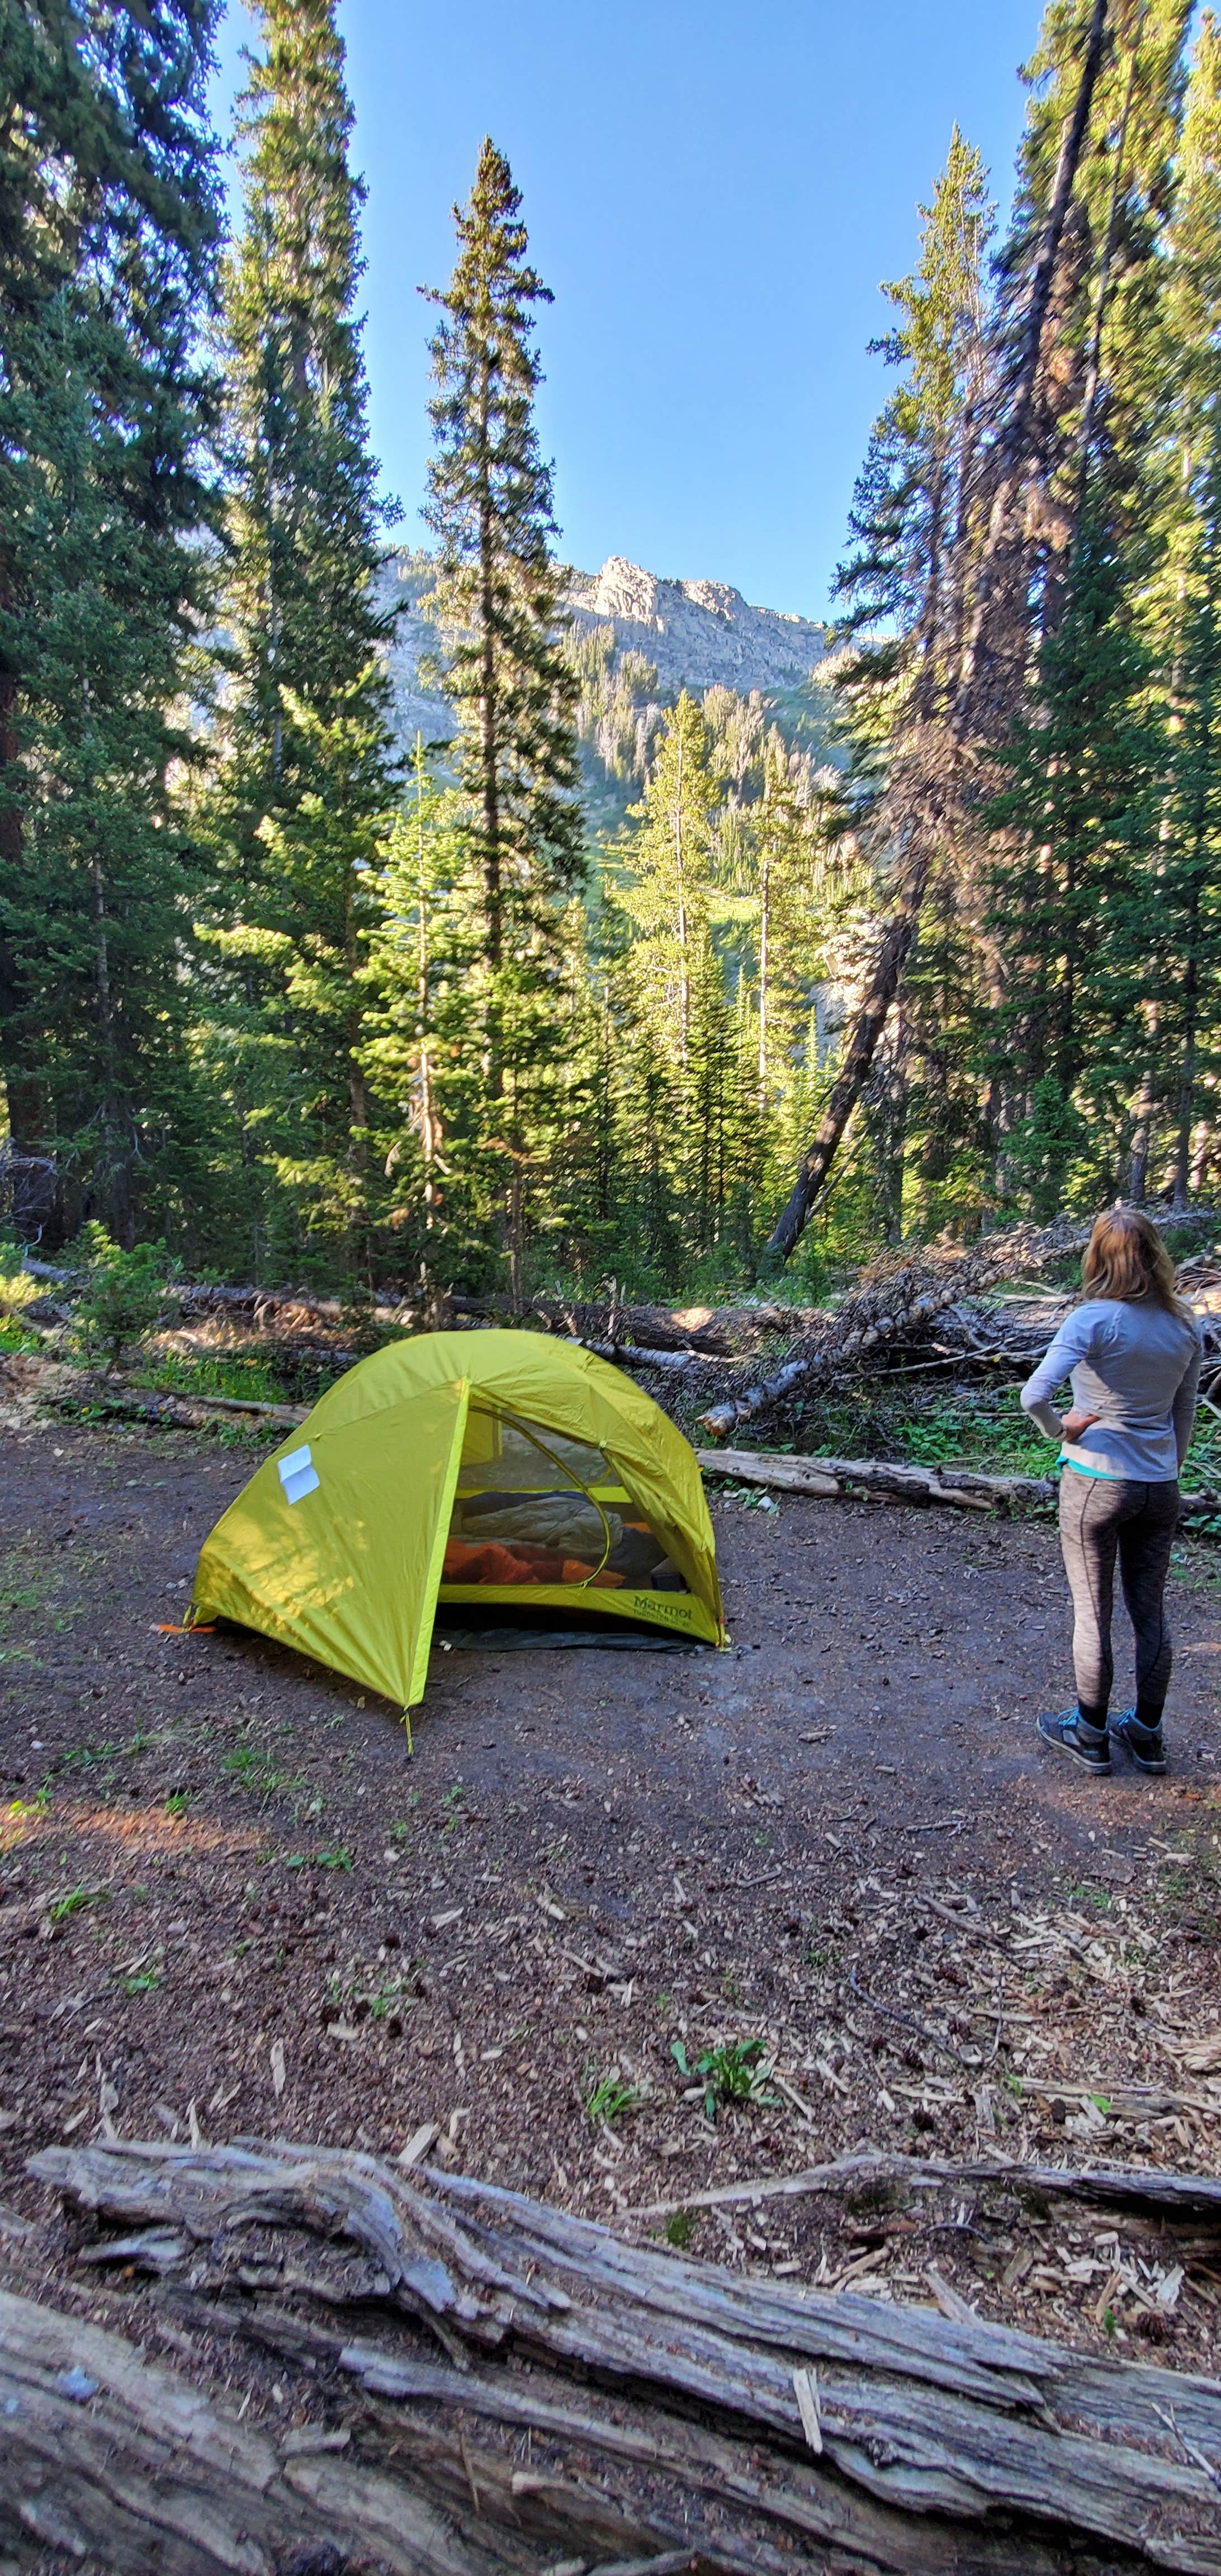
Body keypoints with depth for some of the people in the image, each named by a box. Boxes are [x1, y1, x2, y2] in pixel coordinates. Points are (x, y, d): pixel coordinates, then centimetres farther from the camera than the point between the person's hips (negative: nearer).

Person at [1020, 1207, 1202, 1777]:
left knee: (1092, 1612, 9)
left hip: (1095, 1482, -5)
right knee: (1149, 1612, 17)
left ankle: (1091, 1733, 25)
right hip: (1159, 1488, 5)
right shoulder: (1184, 1324, 0)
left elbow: (1034, 1395, -30)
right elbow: (1185, 1413, 10)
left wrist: (1059, 1430, -12)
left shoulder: (1095, 1319, -18)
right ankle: (1146, 1734, 32)